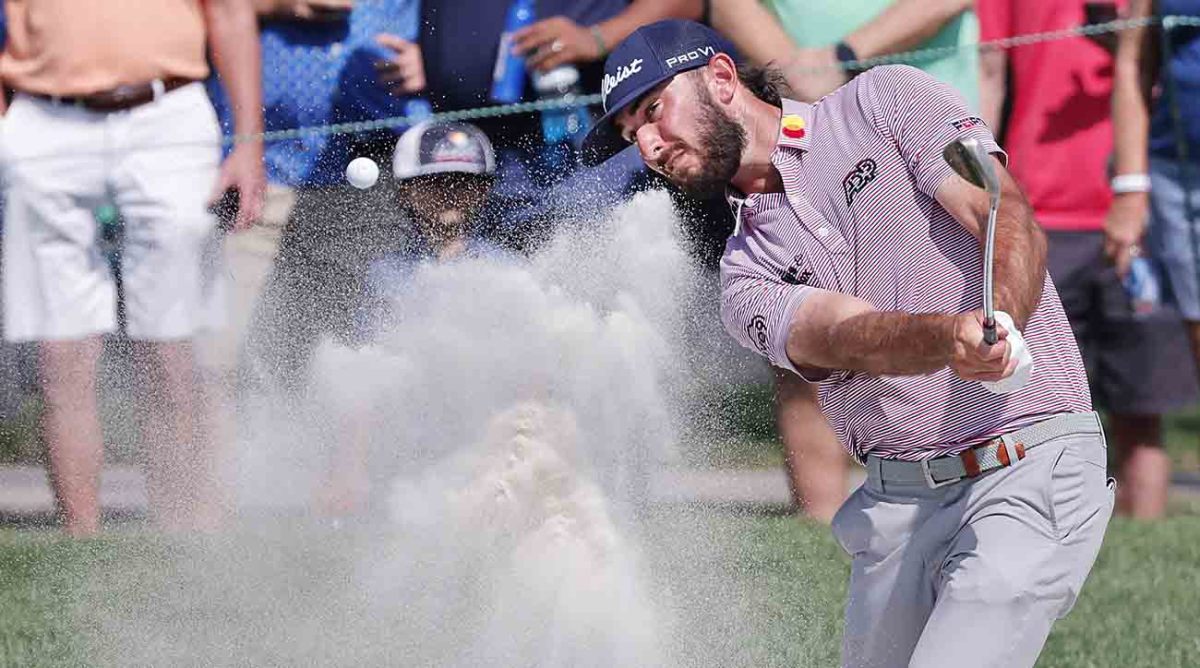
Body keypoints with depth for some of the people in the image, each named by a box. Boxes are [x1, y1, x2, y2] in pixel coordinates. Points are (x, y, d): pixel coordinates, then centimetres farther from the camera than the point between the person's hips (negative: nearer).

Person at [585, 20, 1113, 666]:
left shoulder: (886, 100, 3)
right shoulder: (744, 275, 11)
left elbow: (1010, 220, -10)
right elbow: (851, 335, -11)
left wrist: (1002, 325, -32)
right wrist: (950, 336, -34)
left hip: (1032, 467, -6)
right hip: (898, 502, 6)